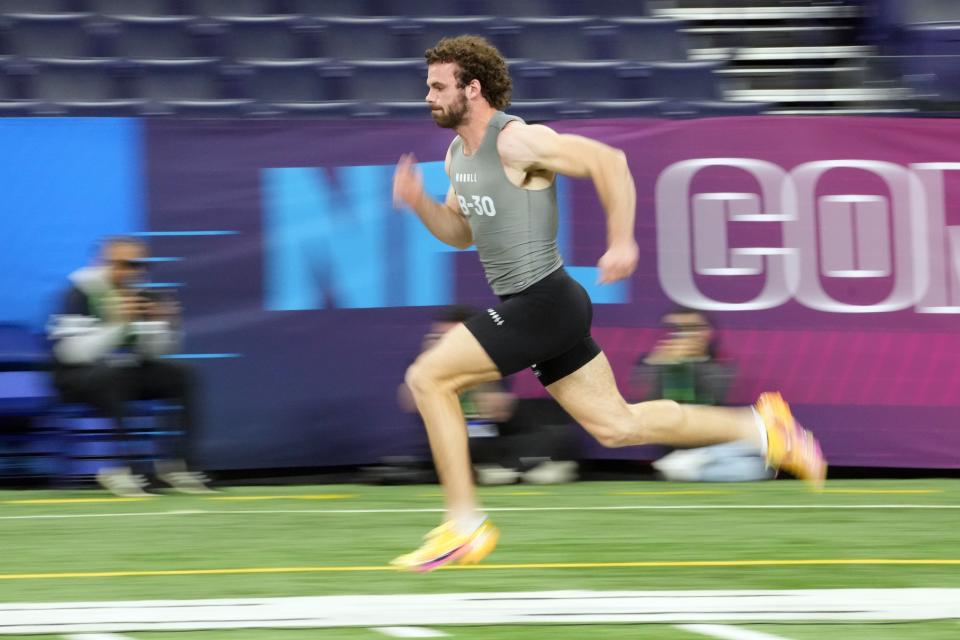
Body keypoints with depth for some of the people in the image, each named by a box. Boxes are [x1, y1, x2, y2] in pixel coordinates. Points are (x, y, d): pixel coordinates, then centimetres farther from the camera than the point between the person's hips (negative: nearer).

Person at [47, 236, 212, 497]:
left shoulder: (141, 295, 3)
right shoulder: (80, 294, -14)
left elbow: (153, 352, 4)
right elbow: (72, 353, -23)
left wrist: (160, 323, -15)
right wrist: (115, 323, -30)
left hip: (127, 370, 6)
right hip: (77, 378, -6)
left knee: (182, 377, -12)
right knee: (116, 377, -38)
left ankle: (177, 463, -13)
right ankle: (119, 468, -35)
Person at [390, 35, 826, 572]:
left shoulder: (516, 141, -16)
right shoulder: (459, 154, 13)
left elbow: (608, 161, -18)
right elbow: (459, 232, 23)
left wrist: (621, 242, -19)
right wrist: (419, 203, 4)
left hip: (543, 304, -10)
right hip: (528, 307, 10)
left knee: (428, 378, -12)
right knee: (616, 425, 12)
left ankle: (465, 526, -7)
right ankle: (761, 428, 17)